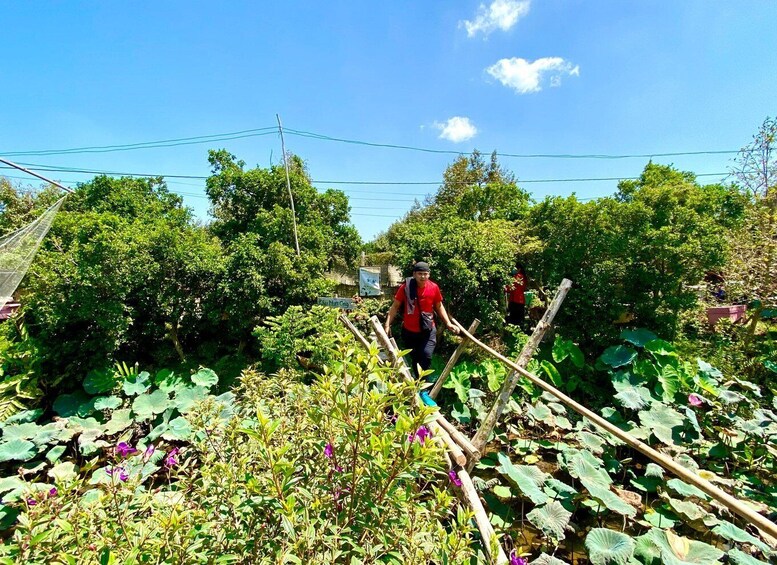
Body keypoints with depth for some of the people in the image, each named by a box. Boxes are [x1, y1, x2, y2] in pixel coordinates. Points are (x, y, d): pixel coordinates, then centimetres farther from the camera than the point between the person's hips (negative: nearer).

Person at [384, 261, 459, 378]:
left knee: (426, 357, -12)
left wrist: (448, 323, 1)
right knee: (415, 359, 15)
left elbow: (439, 306, 7)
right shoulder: (405, 287, -11)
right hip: (409, 331, 0)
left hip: (428, 330, 0)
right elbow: (395, 306, -4)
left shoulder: (434, 287, -6)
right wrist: (387, 324, -12)